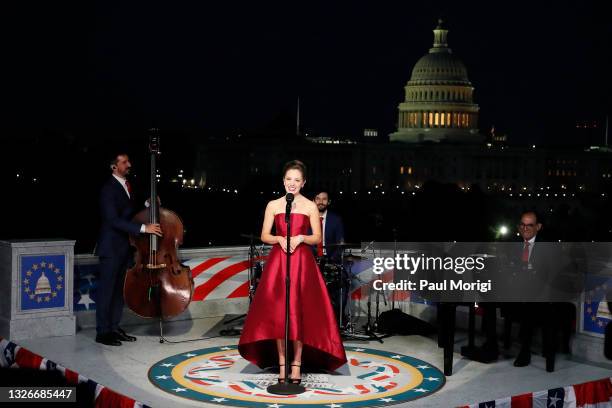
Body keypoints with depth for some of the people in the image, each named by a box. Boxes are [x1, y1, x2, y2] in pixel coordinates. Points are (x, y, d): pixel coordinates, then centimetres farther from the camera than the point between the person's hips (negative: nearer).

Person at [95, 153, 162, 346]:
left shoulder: (126, 185, 11)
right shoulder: (109, 189, -15)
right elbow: (113, 220, -24)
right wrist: (143, 228, -28)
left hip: (124, 247, 8)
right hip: (111, 247, -8)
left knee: (120, 289, 12)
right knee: (106, 290, -2)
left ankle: (114, 328, 21)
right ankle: (102, 332, 5)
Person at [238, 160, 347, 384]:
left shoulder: (310, 207, 4)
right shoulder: (273, 205, 6)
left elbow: (317, 238, 3)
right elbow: (264, 235, 6)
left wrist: (300, 238, -14)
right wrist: (280, 239, -13)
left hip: (302, 262, -1)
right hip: (277, 262, 1)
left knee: (299, 312, -2)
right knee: (277, 311, -1)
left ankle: (297, 363, 7)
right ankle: (281, 362, 8)